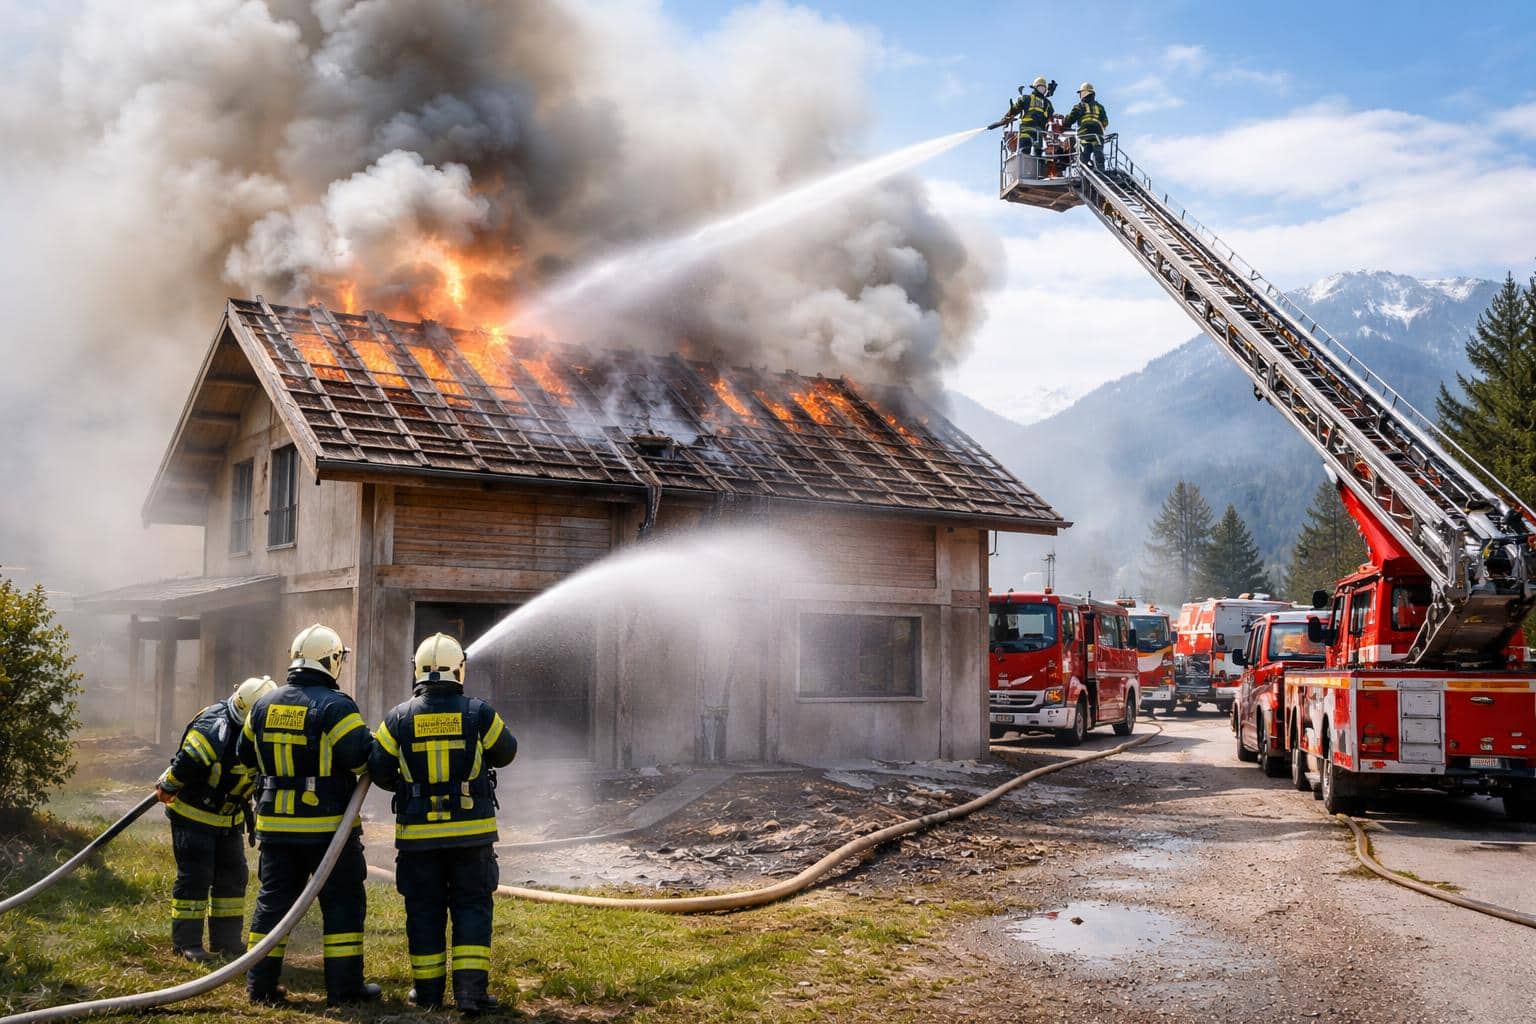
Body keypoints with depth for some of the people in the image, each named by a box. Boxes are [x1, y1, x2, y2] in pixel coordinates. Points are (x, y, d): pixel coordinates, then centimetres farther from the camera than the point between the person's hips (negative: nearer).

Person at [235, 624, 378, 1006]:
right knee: (343, 904, 4)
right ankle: (344, 986, 6)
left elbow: (246, 754, 19)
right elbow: (363, 757, -21)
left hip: (276, 824, 6)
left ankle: (261, 984, 18)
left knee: (273, 901, 14)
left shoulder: (264, 705, 6)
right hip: (329, 826, -5)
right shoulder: (334, 706, -15)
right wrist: (378, 748, 0)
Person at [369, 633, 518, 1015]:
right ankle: (470, 990, -1)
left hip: (418, 833, 1)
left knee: (424, 910, 12)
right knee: (471, 908, 6)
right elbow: (506, 752, 8)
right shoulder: (478, 712, -6)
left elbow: (379, 770, -1)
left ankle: (427, 989, 18)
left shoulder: (399, 717, -3)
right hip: (471, 832, -1)